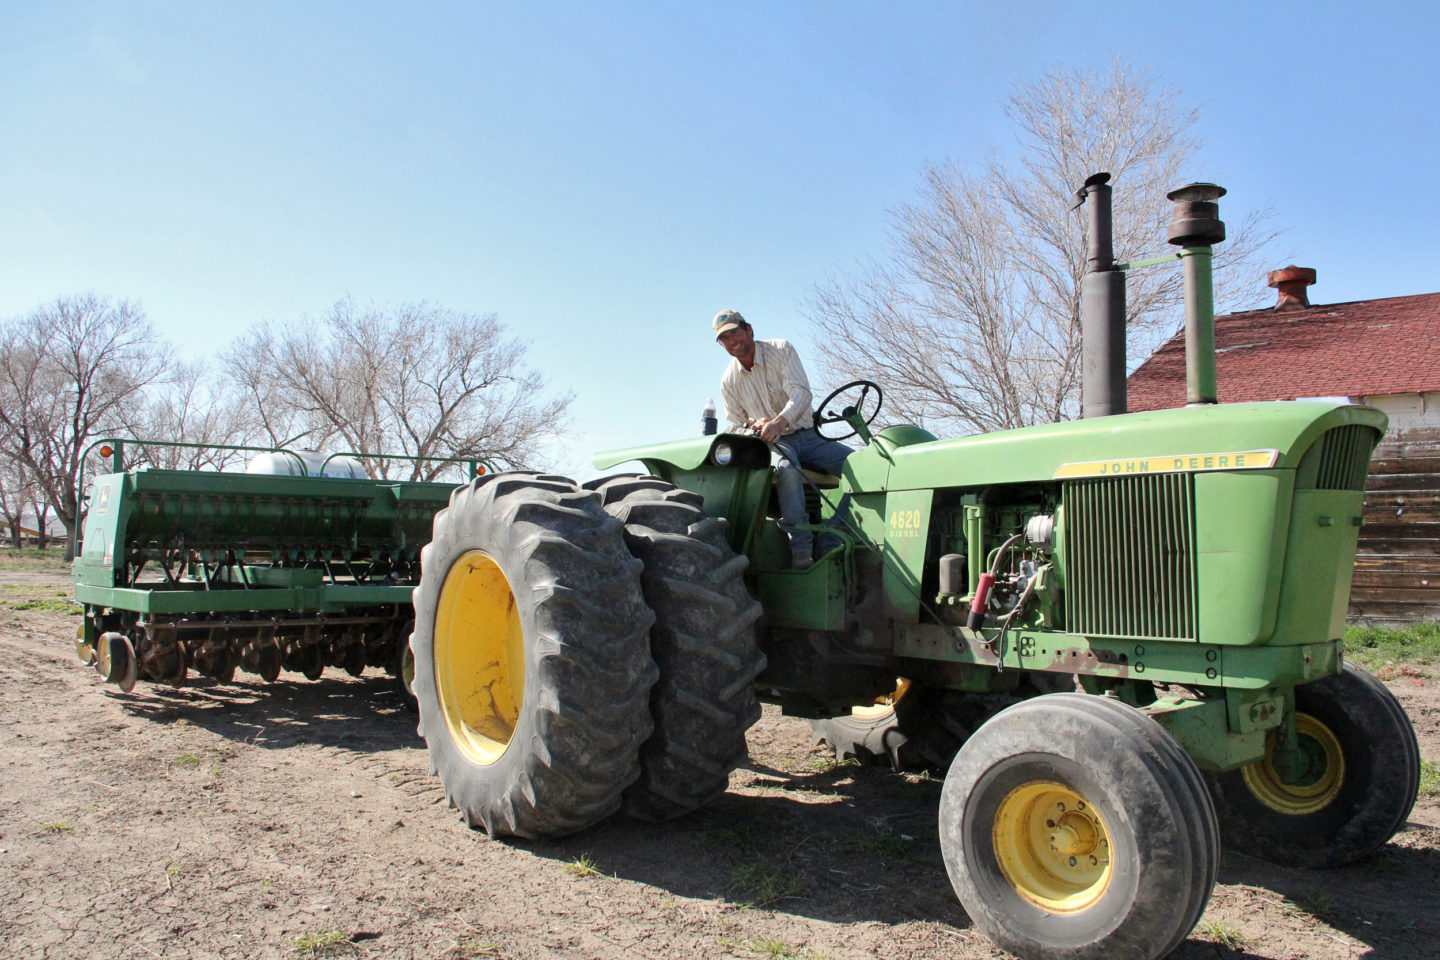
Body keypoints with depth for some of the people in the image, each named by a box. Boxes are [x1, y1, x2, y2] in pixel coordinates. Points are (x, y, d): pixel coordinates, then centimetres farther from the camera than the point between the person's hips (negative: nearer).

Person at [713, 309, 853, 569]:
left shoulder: (780, 349, -4)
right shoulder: (729, 381, 3)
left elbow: (802, 393, -18)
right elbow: (735, 426, 9)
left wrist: (780, 422, -38)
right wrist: (754, 426, -17)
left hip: (807, 436, 1)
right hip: (772, 444, -1)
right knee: (787, 471, -38)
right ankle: (801, 550, -40)